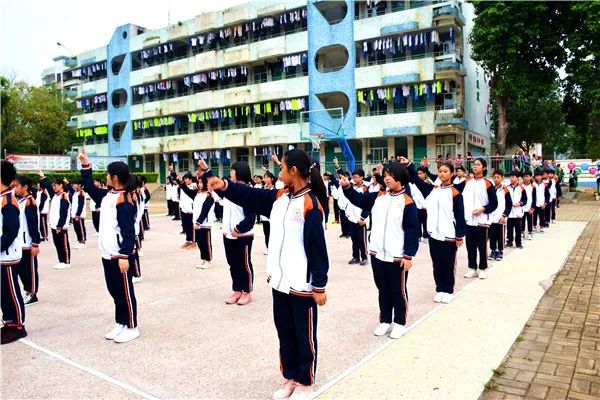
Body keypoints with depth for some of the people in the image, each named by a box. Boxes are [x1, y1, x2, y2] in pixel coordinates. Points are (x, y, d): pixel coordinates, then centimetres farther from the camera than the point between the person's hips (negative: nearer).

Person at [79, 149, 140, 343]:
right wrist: (85, 166, 21)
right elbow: (90, 189, 27)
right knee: (114, 291, 17)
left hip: (121, 256, -9)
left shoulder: (124, 200, -18)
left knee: (125, 292, 3)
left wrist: (125, 256, -24)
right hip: (107, 254, 9)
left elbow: (129, 231, -21)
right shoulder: (107, 195, 8)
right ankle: (120, 324, 29)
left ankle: (131, 327, 16)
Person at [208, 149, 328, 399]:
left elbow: (318, 248, -17)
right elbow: (250, 196, 11)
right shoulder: (279, 197, 6)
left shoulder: (311, 204, -17)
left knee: (304, 336, 10)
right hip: (279, 281, 7)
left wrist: (320, 286, -15)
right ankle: (290, 377, 36)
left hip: (302, 285, -7)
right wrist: (225, 186, -3)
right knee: (285, 332, 19)